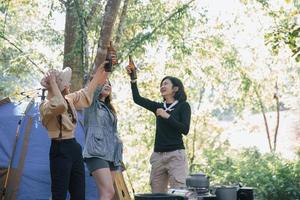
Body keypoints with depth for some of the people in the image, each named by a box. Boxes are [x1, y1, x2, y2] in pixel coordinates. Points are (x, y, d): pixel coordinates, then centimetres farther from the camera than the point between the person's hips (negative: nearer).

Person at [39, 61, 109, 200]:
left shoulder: (69, 99, 9)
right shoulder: (46, 106, -16)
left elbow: (86, 95, 27)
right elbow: (60, 105, -40)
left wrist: (98, 74, 31)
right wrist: (53, 83, -28)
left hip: (74, 147, 9)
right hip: (60, 151, -9)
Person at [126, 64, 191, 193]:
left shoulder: (183, 106, 3)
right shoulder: (159, 107, 16)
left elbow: (185, 130, -9)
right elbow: (137, 99, 7)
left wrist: (167, 116, -12)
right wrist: (133, 78, -1)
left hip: (176, 154, -5)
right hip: (158, 155, 5)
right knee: (157, 194, 2)